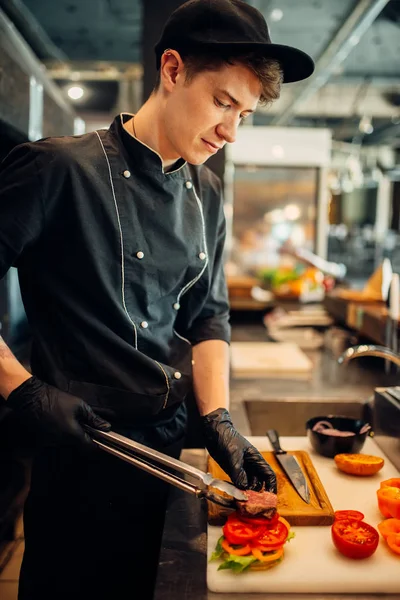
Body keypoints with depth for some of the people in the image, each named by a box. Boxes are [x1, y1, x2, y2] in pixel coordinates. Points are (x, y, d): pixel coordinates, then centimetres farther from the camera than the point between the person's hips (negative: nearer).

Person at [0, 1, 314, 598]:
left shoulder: (207, 194, 6)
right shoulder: (60, 168, -15)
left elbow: (208, 316, 8)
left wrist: (219, 421, -3)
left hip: (169, 441, 6)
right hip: (81, 449, -6)